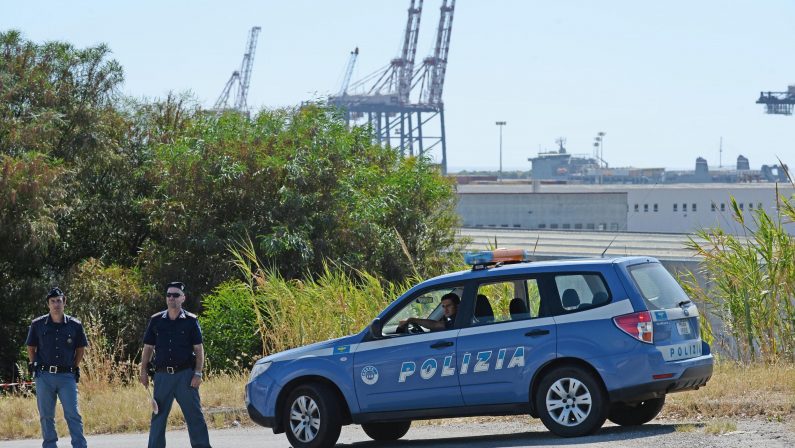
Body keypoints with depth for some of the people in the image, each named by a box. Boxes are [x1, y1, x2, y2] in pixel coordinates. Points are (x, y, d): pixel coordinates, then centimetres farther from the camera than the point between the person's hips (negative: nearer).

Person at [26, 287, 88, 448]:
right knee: (46, 416, 6)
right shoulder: (38, 325, 2)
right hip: (44, 376, 1)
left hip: (67, 376, -1)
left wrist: (75, 368, 9)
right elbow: (31, 348, 14)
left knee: (73, 414, -5)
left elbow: (81, 348, 14)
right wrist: (34, 366, 6)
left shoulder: (74, 325, 1)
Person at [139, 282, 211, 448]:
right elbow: (148, 348, 12)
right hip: (162, 375, 2)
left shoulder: (191, 321, 3)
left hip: (185, 375, -2)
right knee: (158, 416, 5)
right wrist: (144, 371, 3)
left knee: (194, 415, -2)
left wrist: (198, 373, -7)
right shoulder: (156, 321, 9)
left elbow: (199, 349, 2)